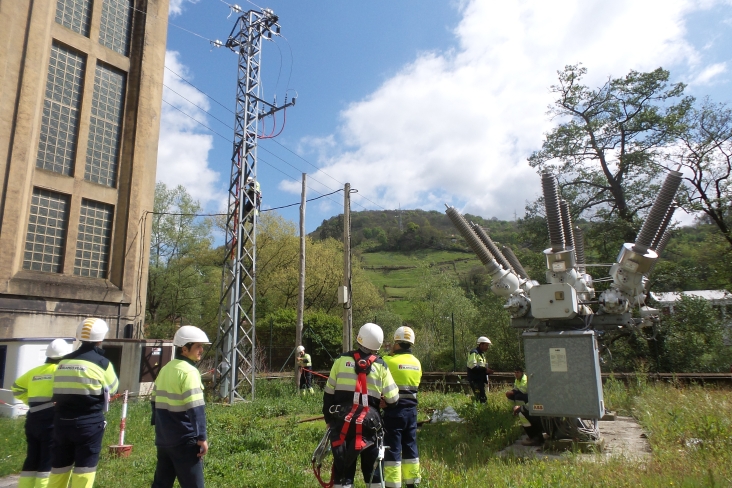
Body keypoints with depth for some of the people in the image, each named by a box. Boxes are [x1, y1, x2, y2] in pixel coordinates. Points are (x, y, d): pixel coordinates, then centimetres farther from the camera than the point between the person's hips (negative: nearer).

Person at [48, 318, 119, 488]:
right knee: (84, 468, 3)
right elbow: (112, 388, 3)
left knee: (59, 466, 16)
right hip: (89, 422, -5)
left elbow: (59, 391, 10)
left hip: (62, 421, 5)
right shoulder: (101, 362, -10)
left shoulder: (64, 361, 6)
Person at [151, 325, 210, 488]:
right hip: (184, 441, -8)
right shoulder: (188, 371, -15)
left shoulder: (165, 369, 10)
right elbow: (195, 408, -20)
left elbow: (156, 401, 19)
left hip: (163, 439, 8)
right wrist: (201, 437, -17)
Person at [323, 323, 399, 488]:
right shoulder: (380, 366, -2)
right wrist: (380, 401, 22)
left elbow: (329, 393, 4)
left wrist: (329, 419, 15)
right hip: (369, 423, 0)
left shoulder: (342, 360, 0)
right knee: (372, 467, 15)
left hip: (342, 422, 0)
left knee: (343, 466, 8)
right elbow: (392, 400, 1)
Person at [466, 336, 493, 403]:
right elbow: (473, 366, -23)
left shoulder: (482, 354, 20)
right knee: (482, 398, -14)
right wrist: (485, 369, -21)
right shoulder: (474, 353, -11)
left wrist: (487, 371, 5)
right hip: (475, 380, -10)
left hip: (481, 380, 10)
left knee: (483, 398, 10)